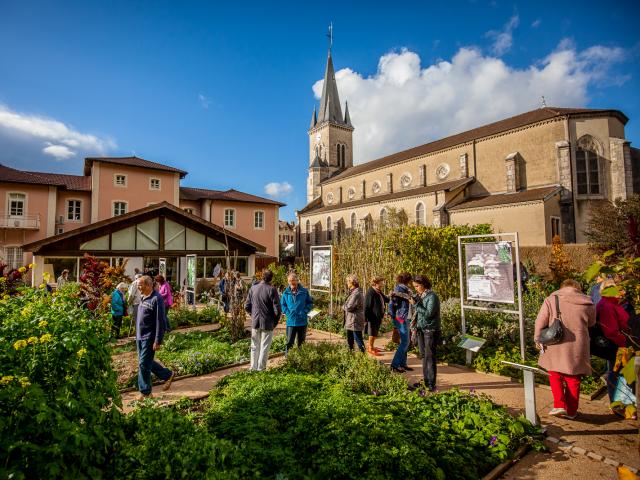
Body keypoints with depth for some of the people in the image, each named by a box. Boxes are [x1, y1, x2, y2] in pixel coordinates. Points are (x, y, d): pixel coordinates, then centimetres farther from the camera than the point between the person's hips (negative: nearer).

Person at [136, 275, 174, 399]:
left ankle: (145, 393, 15)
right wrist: (138, 335, 21)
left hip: (149, 338, -9)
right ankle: (168, 375, 32)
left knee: (143, 365, -1)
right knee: (146, 362, 17)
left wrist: (158, 341, -21)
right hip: (140, 337, 9)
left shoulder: (156, 299, -19)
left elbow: (160, 322, -20)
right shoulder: (144, 298, 10)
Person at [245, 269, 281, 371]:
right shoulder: (272, 290, -15)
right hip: (267, 323, -4)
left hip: (255, 322, 4)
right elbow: (277, 309, -15)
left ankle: (253, 367, 27)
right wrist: (275, 321, 1)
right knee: (264, 347, 9)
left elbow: (247, 306, 4)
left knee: (255, 346, 18)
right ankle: (261, 369, 15)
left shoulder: (253, 288, -2)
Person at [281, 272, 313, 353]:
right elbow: (282, 304, 6)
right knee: (289, 343, -1)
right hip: (291, 322, -1)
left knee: (301, 343, 14)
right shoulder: (286, 293, -1)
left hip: (302, 322, 1)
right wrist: (287, 312, -8)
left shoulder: (304, 291, -3)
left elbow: (310, 303, 4)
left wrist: (305, 311, -10)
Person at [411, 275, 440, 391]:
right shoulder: (420, 295, 9)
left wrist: (416, 304, -19)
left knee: (430, 357, -3)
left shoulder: (432, 296, -14)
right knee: (424, 356, 13)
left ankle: (431, 384, 6)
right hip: (421, 329, 8)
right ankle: (426, 382, 22)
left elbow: (428, 314, -22)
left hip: (430, 330, -8)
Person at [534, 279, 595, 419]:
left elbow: (540, 322, -8)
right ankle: (571, 411, 24)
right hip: (577, 348, 2)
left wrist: (538, 339, 3)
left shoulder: (551, 299, -7)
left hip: (556, 347, -2)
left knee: (555, 376, 16)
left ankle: (559, 405, 5)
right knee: (573, 379, 15)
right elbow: (591, 324, 14)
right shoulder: (588, 304, 1)